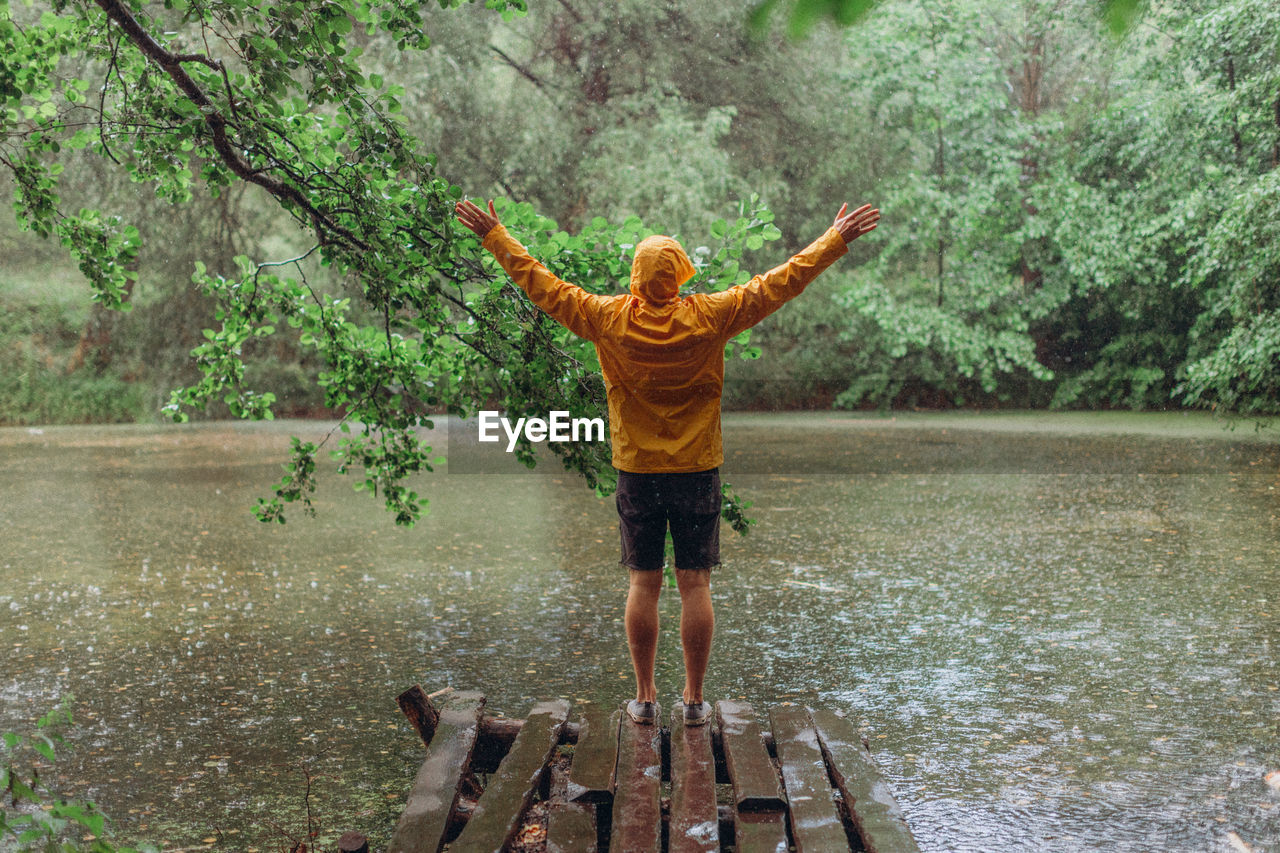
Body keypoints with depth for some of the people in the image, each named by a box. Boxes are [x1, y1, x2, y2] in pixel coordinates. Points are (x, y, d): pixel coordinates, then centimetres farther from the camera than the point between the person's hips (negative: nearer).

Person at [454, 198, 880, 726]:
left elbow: (541, 285, 3)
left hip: (636, 473, 1)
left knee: (643, 584, 8)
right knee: (695, 584, 5)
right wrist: (838, 238, 7)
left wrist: (492, 235, 14)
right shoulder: (709, 317, -8)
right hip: (698, 470, -1)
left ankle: (645, 697, 14)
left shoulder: (608, 319, -6)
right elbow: (782, 282, -2)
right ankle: (695, 700, 11)